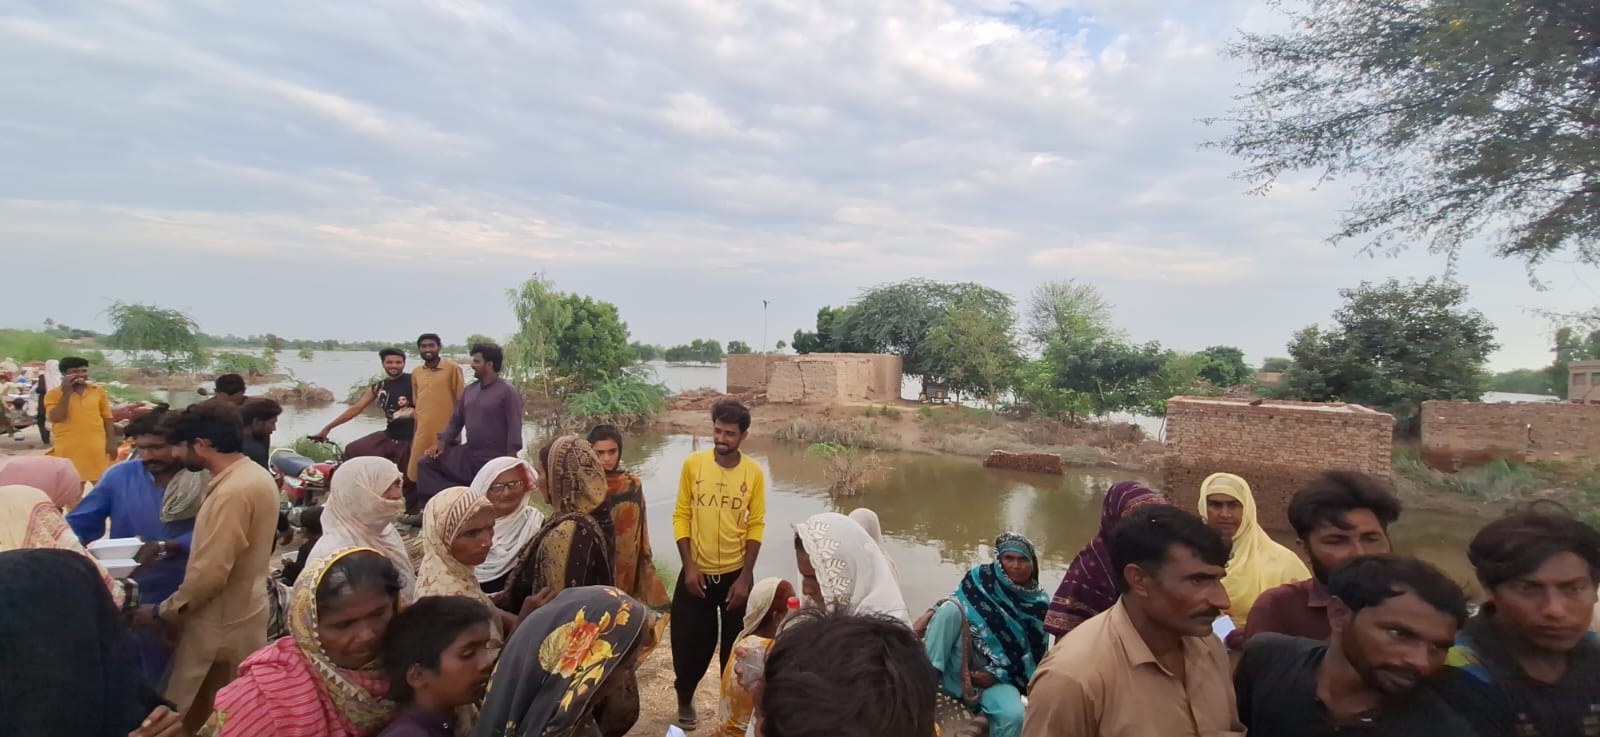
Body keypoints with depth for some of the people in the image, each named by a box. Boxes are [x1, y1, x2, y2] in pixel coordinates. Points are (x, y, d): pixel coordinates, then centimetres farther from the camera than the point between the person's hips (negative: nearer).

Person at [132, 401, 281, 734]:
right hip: (242, 615, 9)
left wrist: (162, 612, -11)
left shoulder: (231, 492, -26)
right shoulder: (257, 476, 4)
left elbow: (209, 574, -25)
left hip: (221, 626, -9)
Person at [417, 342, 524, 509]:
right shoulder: (469, 390, 10)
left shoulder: (507, 392, -12)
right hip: (468, 454, 7)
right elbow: (456, 419, 17)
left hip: (493, 459, -7)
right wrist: (442, 443, 4)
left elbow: (514, 428, -17)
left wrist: (510, 461, -24)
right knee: (427, 463, 4)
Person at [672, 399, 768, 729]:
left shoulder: (754, 472, -8)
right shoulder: (693, 463, -8)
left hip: (735, 574, 0)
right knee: (691, 643, 10)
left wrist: (745, 576, -8)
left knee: (736, 646, 11)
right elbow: (681, 515, -4)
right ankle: (685, 699, 37)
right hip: (697, 572, 0)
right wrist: (689, 566, -10)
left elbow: (756, 525, -4)